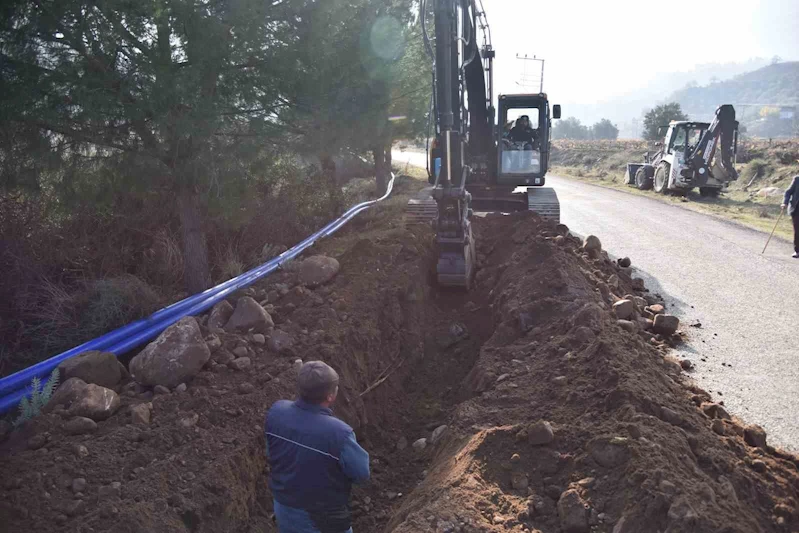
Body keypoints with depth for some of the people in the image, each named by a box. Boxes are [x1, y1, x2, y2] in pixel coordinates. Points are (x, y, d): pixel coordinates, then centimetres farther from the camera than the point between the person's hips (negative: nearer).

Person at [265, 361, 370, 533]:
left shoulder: (276, 412, -18)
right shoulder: (338, 433, -34)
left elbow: (271, 454, 0)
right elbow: (361, 473, -18)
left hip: (283, 506, 5)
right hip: (322, 517, -5)